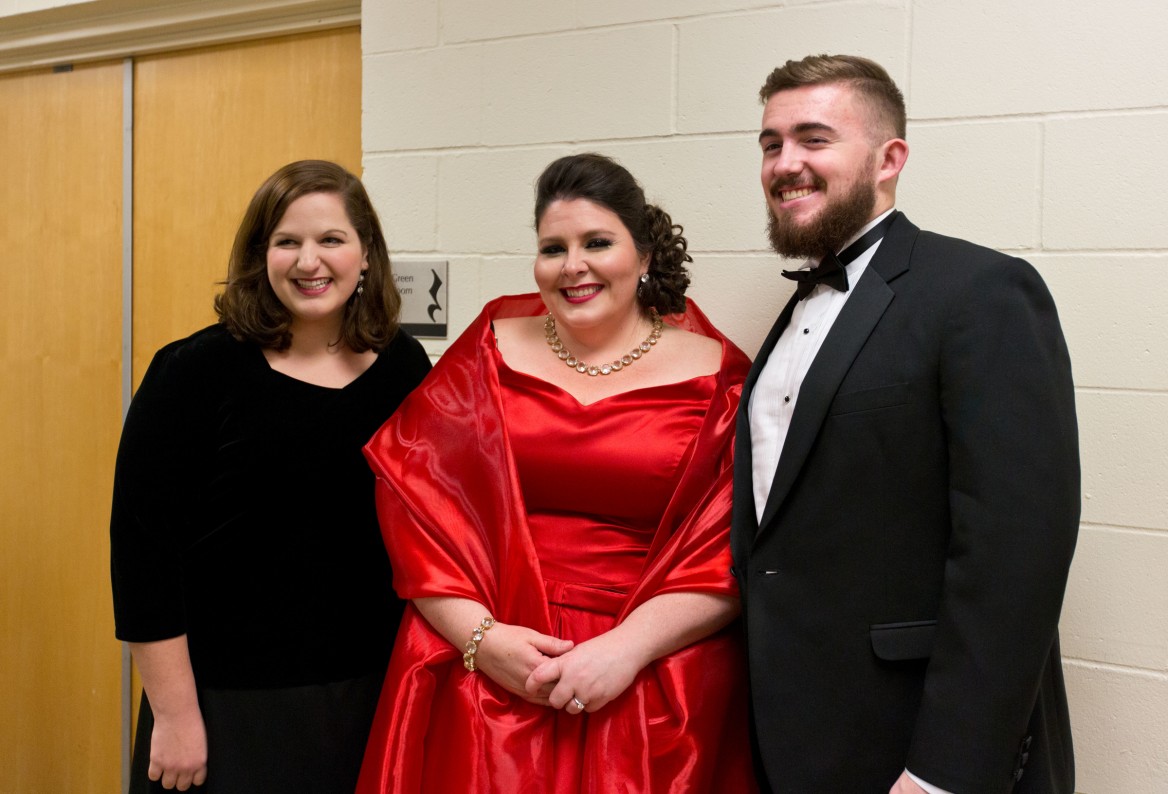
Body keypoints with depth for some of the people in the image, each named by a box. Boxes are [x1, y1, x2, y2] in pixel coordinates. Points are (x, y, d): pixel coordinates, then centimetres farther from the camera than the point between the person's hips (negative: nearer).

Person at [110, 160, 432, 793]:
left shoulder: (404, 368, 2)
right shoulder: (196, 371, -9)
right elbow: (141, 545, -10)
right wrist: (174, 713, -11)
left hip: (372, 698, 4)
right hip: (229, 707, -3)